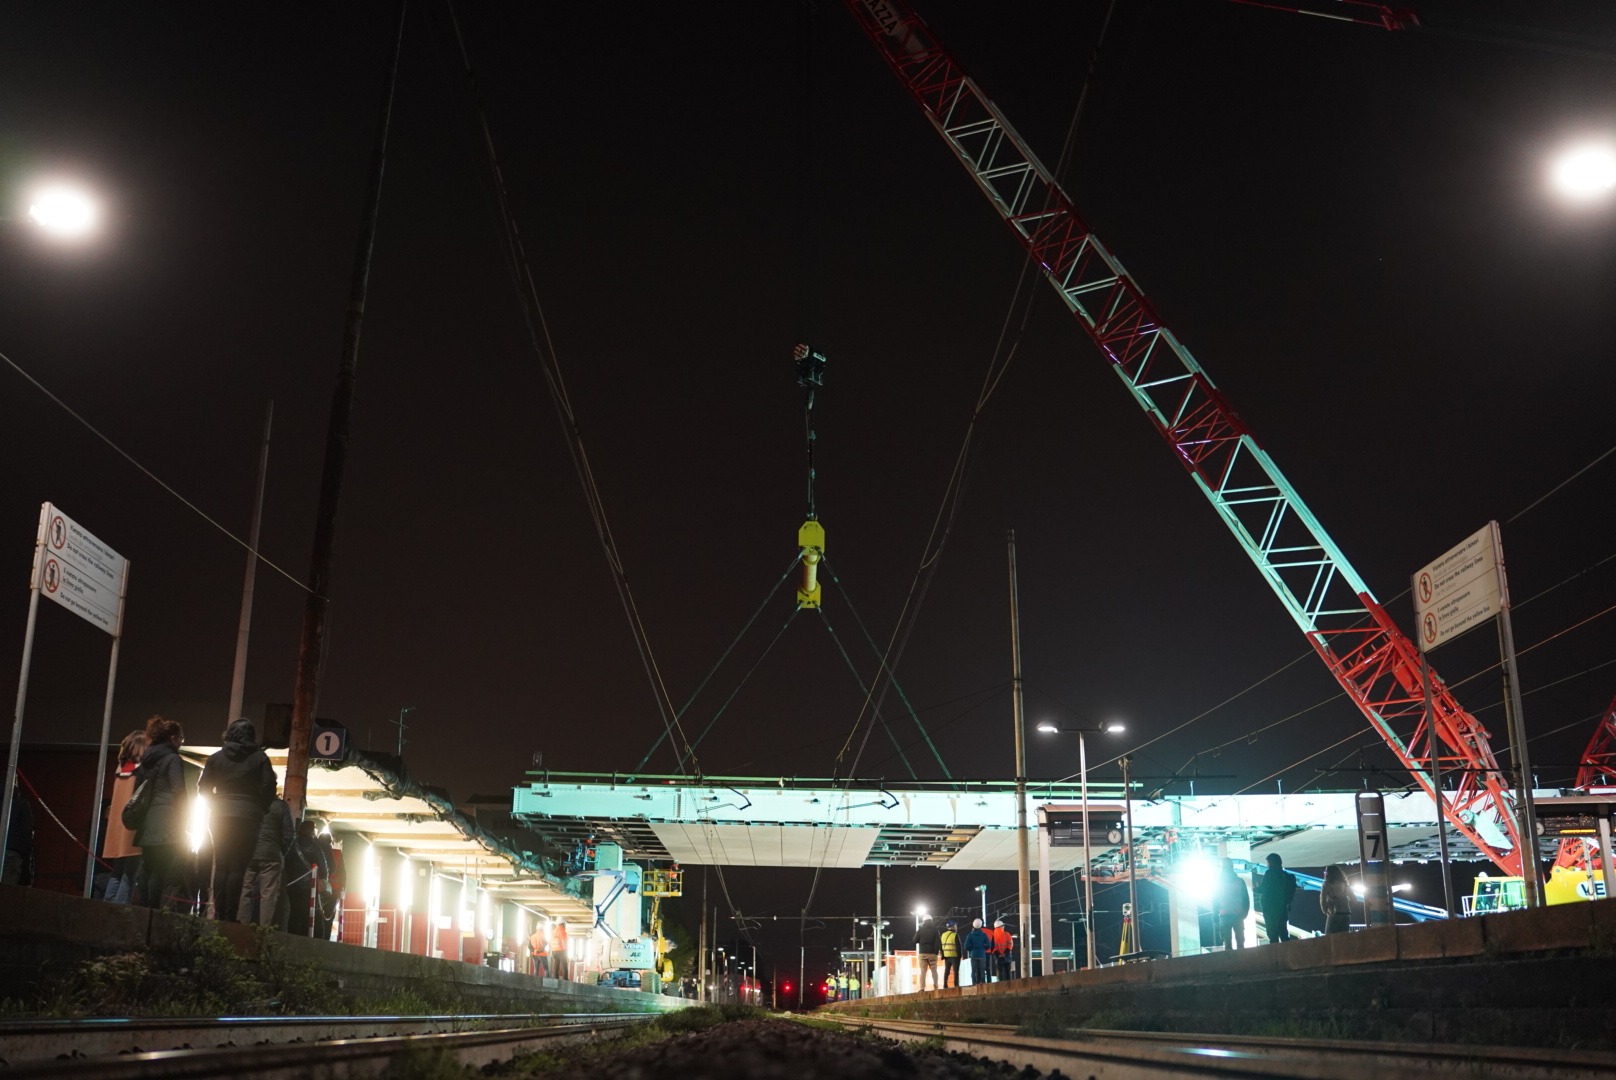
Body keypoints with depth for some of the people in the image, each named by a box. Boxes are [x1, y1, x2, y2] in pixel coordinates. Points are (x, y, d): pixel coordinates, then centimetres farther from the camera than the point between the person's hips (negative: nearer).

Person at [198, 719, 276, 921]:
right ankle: (230, 916, -12)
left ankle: (220, 914, 3)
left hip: (220, 816, 3)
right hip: (248, 817, -3)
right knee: (238, 868, -5)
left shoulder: (217, 757, 8)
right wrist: (260, 808, 8)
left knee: (221, 866, 7)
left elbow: (203, 788, 7)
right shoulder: (259, 758, 1)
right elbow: (269, 787, -6)